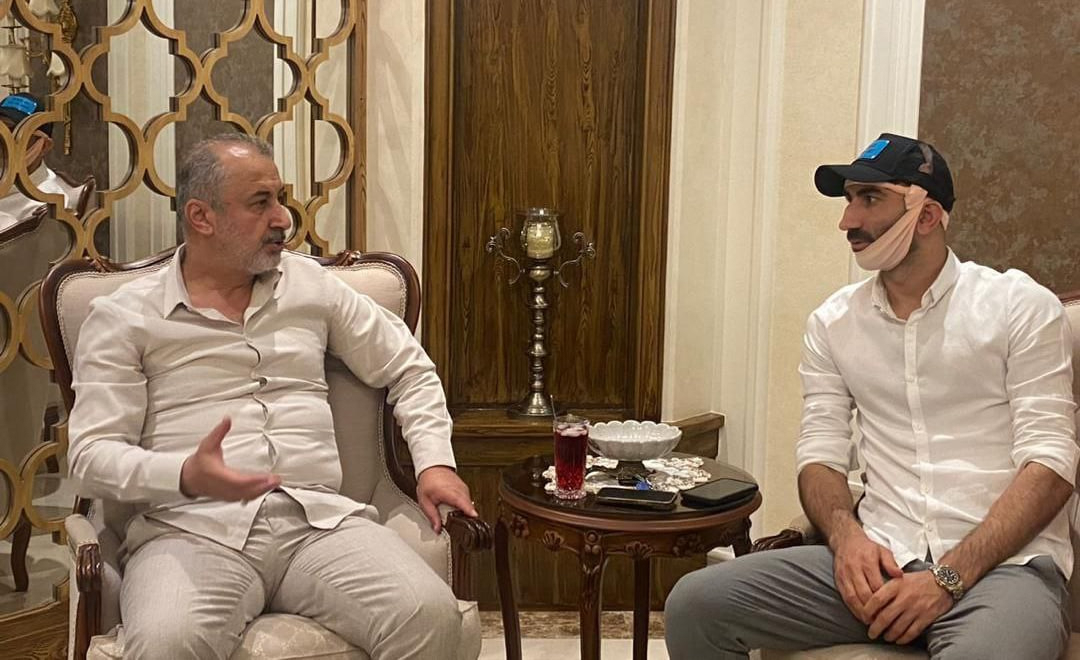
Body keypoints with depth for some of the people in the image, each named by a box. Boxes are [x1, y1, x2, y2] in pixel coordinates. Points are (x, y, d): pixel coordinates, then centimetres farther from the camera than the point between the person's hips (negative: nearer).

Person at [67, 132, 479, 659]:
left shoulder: (311, 284, 17)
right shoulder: (123, 317, 7)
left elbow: (409, 370, 23)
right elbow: (92, 454, 0)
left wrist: (435, 462, 7)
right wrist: (186, 475, -20)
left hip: (319, 517, 3)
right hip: (191, 528, -2)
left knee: (431, 616, -26)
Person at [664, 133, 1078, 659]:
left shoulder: (1020, 307, 1)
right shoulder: (831, 323, 12)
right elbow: (820, 455, 9)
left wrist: (949, 579, -16)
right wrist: (847, 538, -13)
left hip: (1003, 564, -4)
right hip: (882, 558, 4)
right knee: (695, 605, -14)